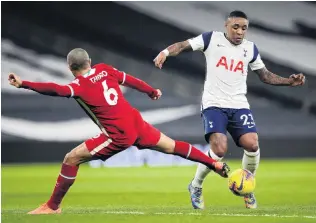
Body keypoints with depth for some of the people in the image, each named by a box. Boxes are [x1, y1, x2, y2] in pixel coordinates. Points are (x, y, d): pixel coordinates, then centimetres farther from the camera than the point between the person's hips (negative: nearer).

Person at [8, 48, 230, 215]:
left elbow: (57, 90, -30)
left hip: (119, 135, -7)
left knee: (71, 159, -2)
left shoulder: (80, 86, -12)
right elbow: (129, 80, 17)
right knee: (171, 147, 25)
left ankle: (53, 206, 1)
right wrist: (152, 91, 33)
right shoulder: (104, 70, 6)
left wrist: (24, 84, -35)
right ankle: (215, 164, 34)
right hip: (136, 122, 7)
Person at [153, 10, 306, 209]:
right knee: (219, 150, -22)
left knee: (252, 145, -18)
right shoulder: (212, 39, -1)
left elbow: (266, 76, 18)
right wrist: (166, 52, -26)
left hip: (239, 105, 4)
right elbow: (183, 46, -6)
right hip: (214, 104, -4)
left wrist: (289, 81, 4)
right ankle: (196, 187, 6)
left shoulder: (251, 49, 10)